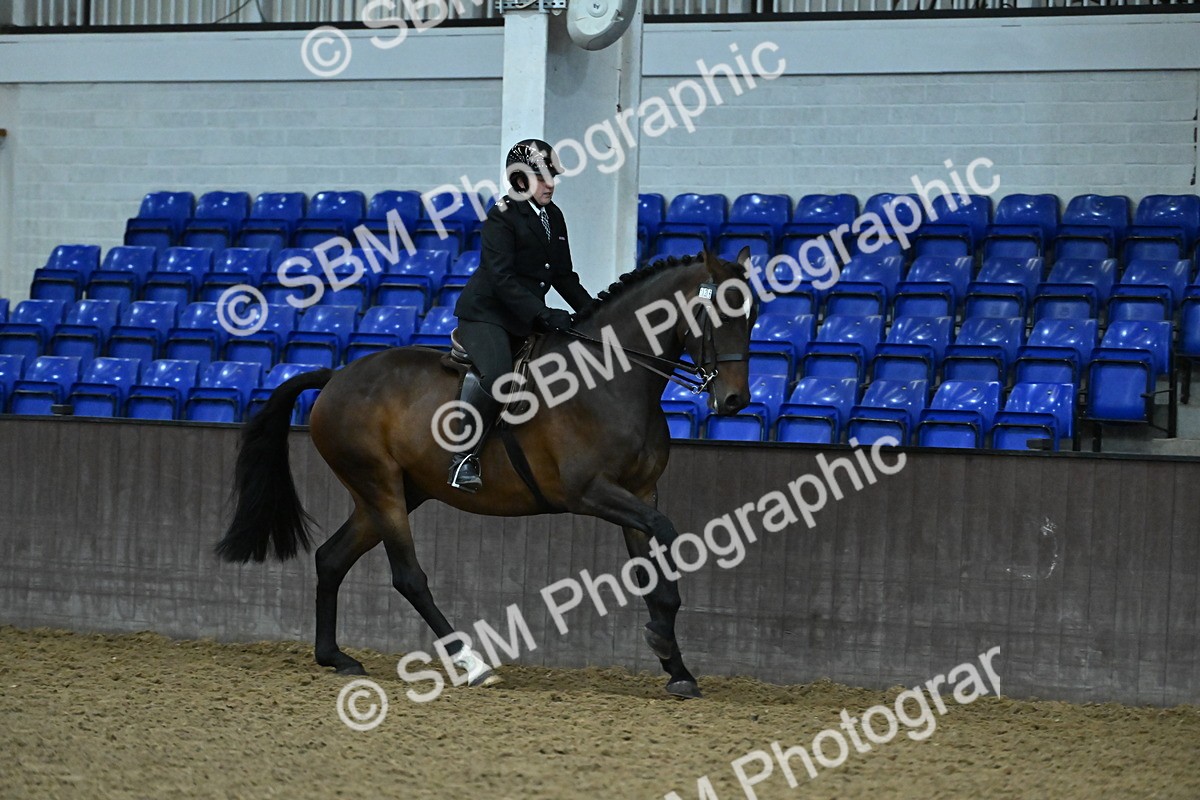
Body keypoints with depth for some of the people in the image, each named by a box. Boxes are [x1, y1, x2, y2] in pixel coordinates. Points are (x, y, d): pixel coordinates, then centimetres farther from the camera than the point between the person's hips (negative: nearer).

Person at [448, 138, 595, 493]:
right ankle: (463, 457, -24)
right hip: (486, 313, -9)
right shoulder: (502, 217, -12)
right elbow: (501, 278, -21)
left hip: (527, 318, 9)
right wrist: (543, 314, -30)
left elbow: (564, 276, 21)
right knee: (496, 376, -32)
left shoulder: (553, 217, 13)